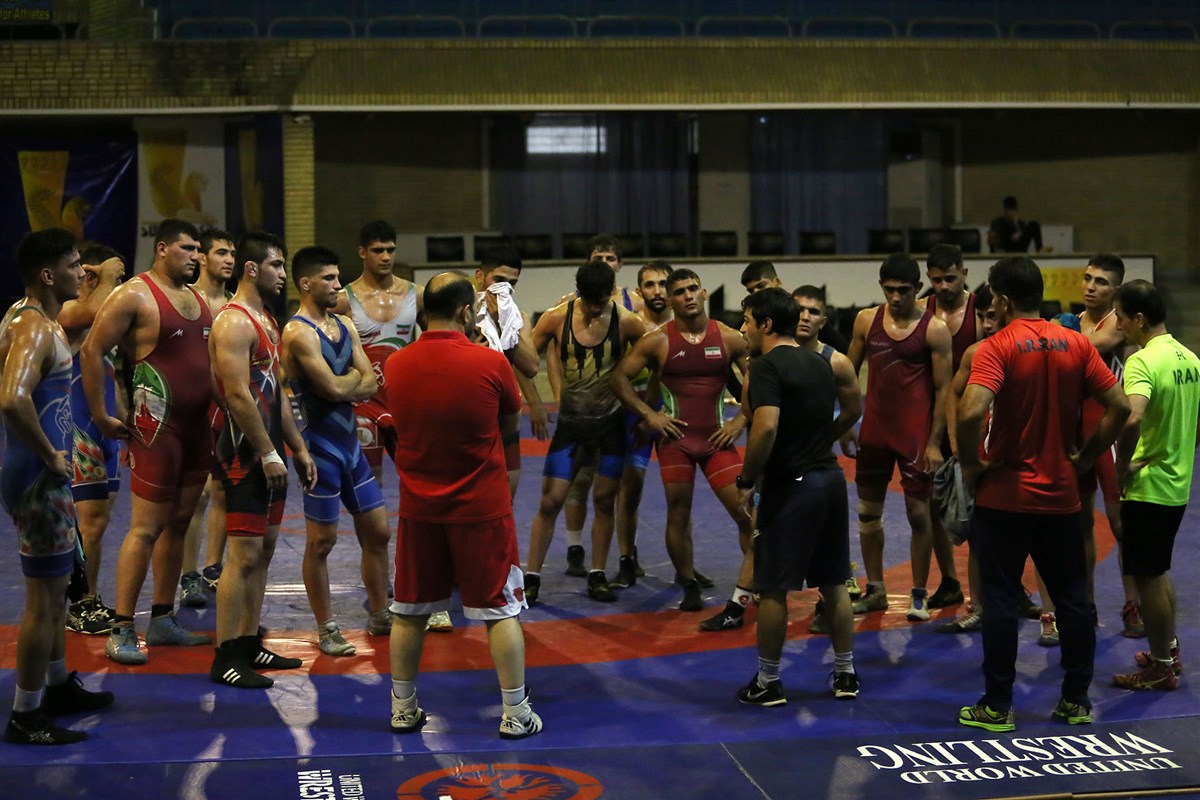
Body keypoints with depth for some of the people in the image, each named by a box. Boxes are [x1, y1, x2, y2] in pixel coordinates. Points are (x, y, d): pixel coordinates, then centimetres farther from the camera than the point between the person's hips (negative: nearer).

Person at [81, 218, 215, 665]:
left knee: (178, 524, 12)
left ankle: (162, 620, 21)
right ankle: (121, 631, -4)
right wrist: (100, 416, -10)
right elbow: (91, 351, -11)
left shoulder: (197, 298, 14)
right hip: (158, 426, -8)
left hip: (198, 426, 8)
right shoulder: (135, 295, -9)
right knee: (146, 528, -8)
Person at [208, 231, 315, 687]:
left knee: (264, 549, 13)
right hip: (244, 452, -10)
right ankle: (225, 658, -5)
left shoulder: (267, 322, 18)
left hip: (268, 451, 10)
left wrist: (298, 448, 18)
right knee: (244, 555, -9)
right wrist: (268, 454, -20)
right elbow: (238, 395, -21)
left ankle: (249, 644, 21)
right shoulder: (233, 323, -14)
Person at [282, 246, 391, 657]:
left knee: (377, 531, 13)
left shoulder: (345, 327, 11)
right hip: (320, 446, -8)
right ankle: (326, 629, 11)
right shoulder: (299, 333, -15)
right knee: (322, 541, 0)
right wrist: (355, 379, -3)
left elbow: (369, 383, 3)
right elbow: (333, 388, -22)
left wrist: (345, 386, -16)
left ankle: (380, 617, 26)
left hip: (350, 443, 8)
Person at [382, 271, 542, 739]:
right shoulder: (490, 363, -14)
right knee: (501, 611, 7)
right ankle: (515, 715, 10)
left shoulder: (396, 364, -3)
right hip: (482, 508, -3)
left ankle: (403, 710, 22)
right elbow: (510, 425, 2)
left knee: (408, 612, 14)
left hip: (419, 507, 3)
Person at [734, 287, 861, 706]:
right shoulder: (819, 362, 12)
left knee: (773, 589, 2)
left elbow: (767, 427, -26)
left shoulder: (768, 365, -14)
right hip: (831, 477, 8)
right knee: (834, 584, 16)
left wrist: (746, 480, -17)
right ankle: (846, 674, 23)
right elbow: (852, 410, 19)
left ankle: (768, 682, 10)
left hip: (790, 484, -8)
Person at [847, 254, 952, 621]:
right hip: (874, 429, 4)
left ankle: (919, 594, 9)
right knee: (868, 511, 9)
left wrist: (934, 442, -11)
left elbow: (943, 388, -7)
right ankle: (875, 590, 21)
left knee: (918, 512, -1)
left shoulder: (934, 330, -8)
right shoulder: (866, 320, 2)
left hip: (915, 435, -4)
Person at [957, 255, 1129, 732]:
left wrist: (970, 464, -12)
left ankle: (997, 706, 8)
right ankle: (1076, 700, 19)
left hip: (1005, 496, -4)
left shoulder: (997, 347, -12)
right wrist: (1085, 457, 8)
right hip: (1061, 495, 4)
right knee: (1072, 598, 13)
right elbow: (1119, 408, 0)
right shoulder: (1077, 344, 2)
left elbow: (971, 411, -27)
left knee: (1001, 600, 3)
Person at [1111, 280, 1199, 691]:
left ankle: (1161, 668, 13)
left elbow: (1133, 418, -37)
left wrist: (1123, 464, -23)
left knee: (1148, 578, 3)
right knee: (1160, 571, 23)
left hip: (1147, 486, -9)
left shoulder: (1143, 361, -21)